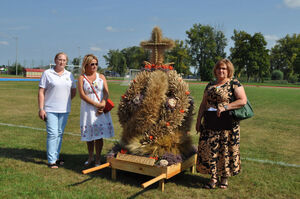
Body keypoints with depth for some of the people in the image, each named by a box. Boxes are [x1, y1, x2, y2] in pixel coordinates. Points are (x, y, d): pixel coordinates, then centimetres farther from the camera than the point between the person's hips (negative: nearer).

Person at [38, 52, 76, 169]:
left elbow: (73, 91, 18)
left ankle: (56, 157, 24)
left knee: (60, 134, 12)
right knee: (52, 134, -8)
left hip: (64, 110, 4)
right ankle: (51, 161, -1)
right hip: (50, 110, -4)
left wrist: (66, 101, 8)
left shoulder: (69, 75, 9)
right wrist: (41, 109, -11)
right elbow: (41, 92, -6)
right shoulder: (47, 73, -2)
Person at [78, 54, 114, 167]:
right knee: (89, 135, 7)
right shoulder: (82, 78, 2)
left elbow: (106, 93, 0)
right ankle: (90, 158, 24)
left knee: (99, 135, -1)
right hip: (87, 109, 0)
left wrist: (103, 104, -18)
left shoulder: (101, 77, 8)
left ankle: (98, 159, 10)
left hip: (101, 110, 1)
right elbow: (82, 95, -8)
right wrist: (95, 104, -15)